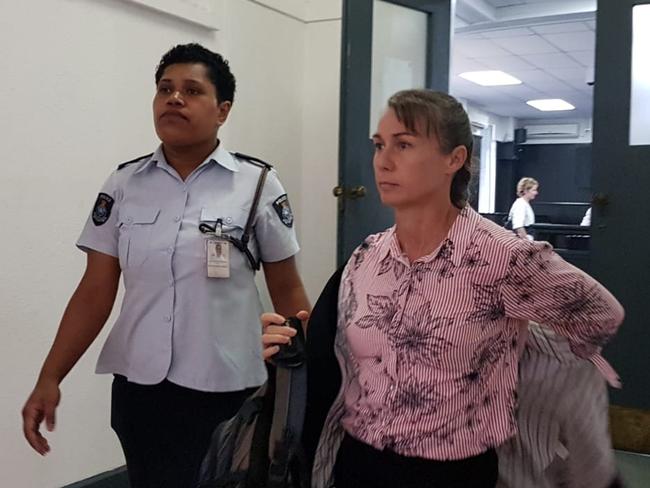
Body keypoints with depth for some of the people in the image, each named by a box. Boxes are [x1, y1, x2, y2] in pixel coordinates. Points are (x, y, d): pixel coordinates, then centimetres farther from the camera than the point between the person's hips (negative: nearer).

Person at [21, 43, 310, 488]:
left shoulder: (258, 184, -6)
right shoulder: (124, 184, 1)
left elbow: (287, 291, -1)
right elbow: (95, 293, 3)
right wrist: (50, 378, -1)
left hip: (226, 388, -2)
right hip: (138, 386, 3)